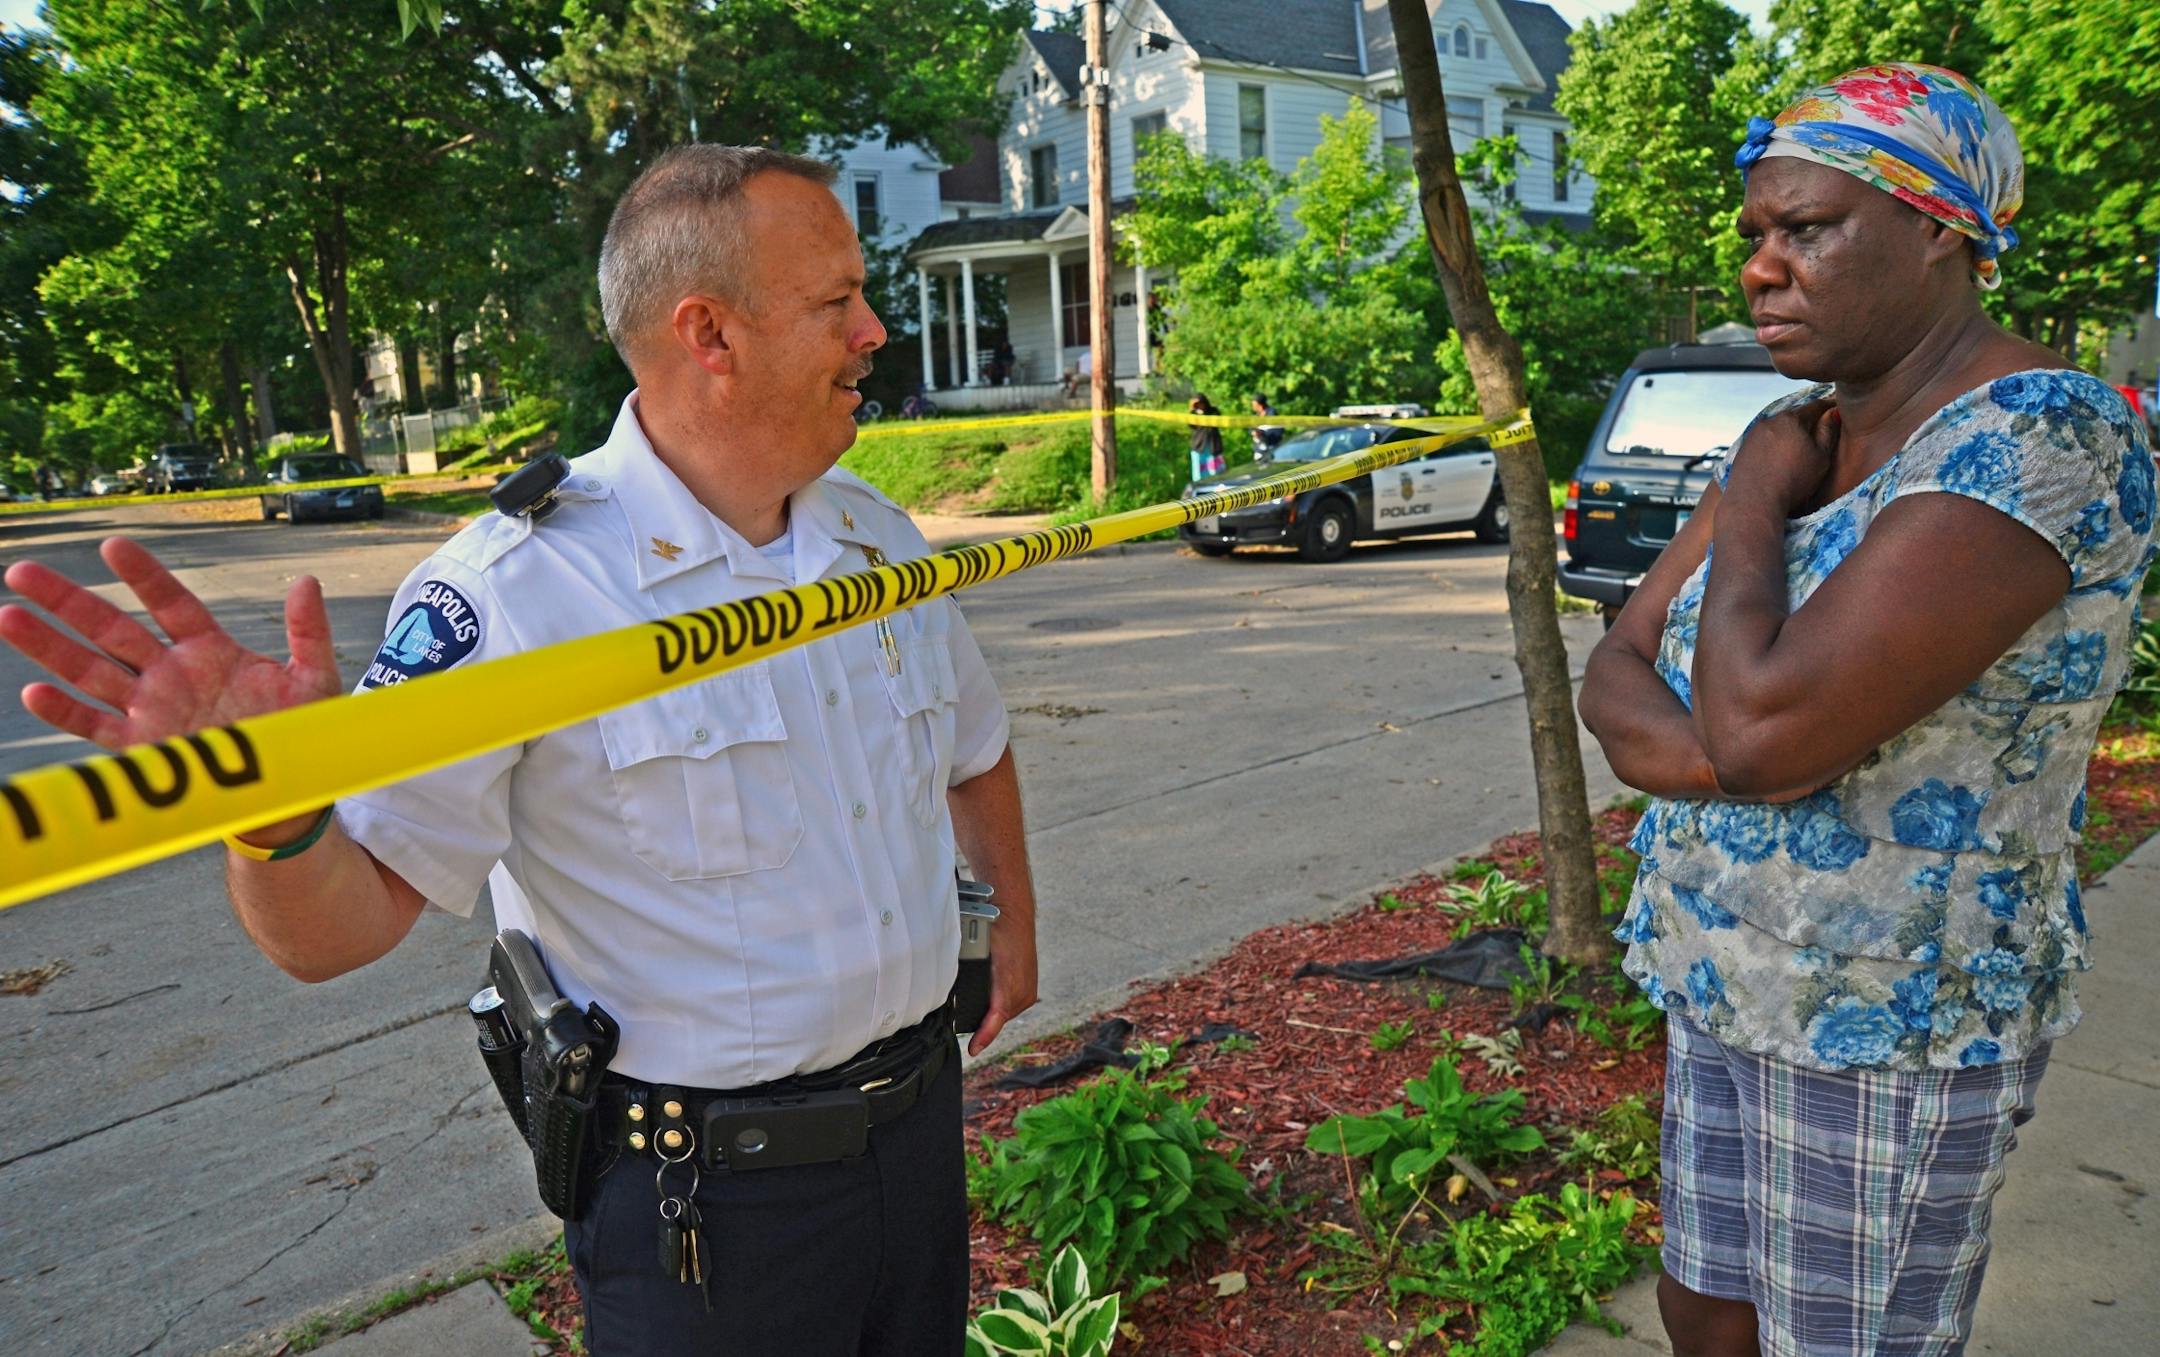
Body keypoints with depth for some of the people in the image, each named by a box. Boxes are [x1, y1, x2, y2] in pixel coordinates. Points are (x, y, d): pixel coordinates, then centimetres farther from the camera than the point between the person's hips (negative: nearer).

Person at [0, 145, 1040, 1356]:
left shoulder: (879, 536, -1)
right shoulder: (516, 592, -21)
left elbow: (974, 746, 16)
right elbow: (344, 925, -21)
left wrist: (1015, 914, 16)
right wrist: (278, 816, -40)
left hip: (921, 1119, 6)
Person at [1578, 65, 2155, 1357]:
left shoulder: (2042, 437, -21)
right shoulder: (1794, 434, 5)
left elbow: (1762, 724, -31)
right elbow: (1615, 668, 3)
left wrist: (1753, 505, -14)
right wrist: (1701, 750, -19)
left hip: (1888, 1023, -8)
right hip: (1726, 981, 8)